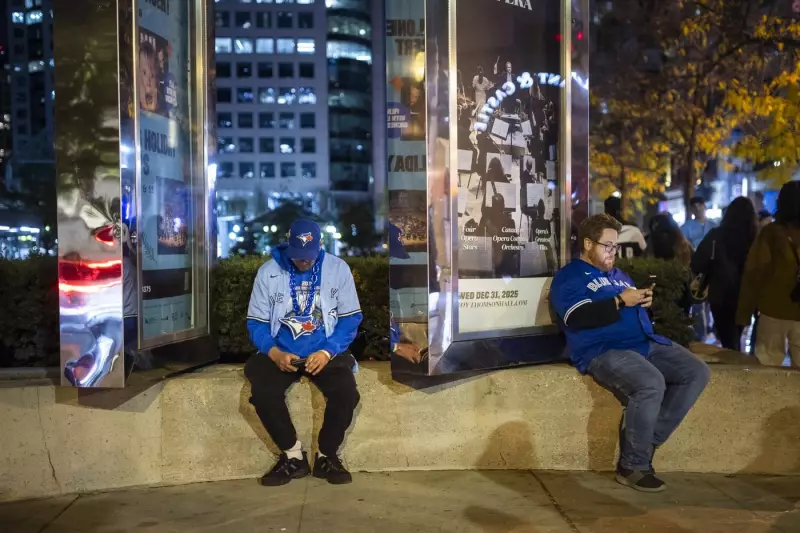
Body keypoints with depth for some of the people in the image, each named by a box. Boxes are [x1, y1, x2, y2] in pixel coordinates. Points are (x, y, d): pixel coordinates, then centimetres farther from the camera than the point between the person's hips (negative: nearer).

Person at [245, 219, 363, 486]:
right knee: (262, 392, -28)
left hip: (326, 351, -1)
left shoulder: (338, 269, -1)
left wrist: (327, 351, -19)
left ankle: (327, 456, -3)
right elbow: (256, 323, 1)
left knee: (346, 391, -29)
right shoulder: (268, 272, 0)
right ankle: (293, 456, -4)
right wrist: (274, 352, -19)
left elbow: (350, 319, -2)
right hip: (281, 353, 1)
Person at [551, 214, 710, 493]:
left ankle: (650, 439, -2)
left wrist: (644, 300, 1)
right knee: (651, 384, -33)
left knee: (697, 372, -6)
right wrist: (620, 301, -16)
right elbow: (579, 317, -15)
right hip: (603, 350, -8)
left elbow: (637, 312, 25)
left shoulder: (618, 274, 28)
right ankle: (632, 466, -13)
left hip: (647, 343, 9)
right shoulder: (568, 278, 2)